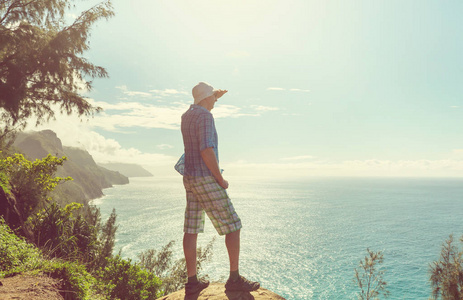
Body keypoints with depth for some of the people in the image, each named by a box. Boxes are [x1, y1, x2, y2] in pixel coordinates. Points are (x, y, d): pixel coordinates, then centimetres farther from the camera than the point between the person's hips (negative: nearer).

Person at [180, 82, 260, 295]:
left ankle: (192, 282, 11)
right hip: (206, 181, -9)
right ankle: (234, 279, 3)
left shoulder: (186, 116, 13)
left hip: (191, 180, 9)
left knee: (191, 230, 7)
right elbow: (207, 151, -26)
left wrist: (214, 98, 29)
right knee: (232, 226, -1)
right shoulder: (205, 117, -16)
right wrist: (221, 179, -16)